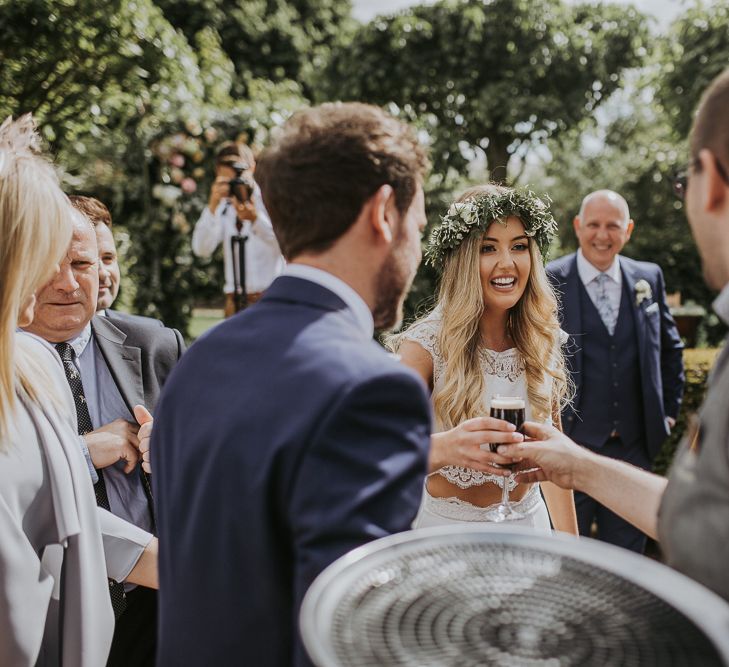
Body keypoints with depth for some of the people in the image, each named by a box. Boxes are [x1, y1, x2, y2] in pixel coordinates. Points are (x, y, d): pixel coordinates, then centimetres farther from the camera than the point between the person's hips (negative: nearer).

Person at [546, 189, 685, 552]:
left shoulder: (649, 278, 5)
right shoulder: (549, 281, -8)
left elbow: (671, 347, 17)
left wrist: (670, 408, 13)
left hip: (633, 445, 4)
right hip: (569, 442, -3)